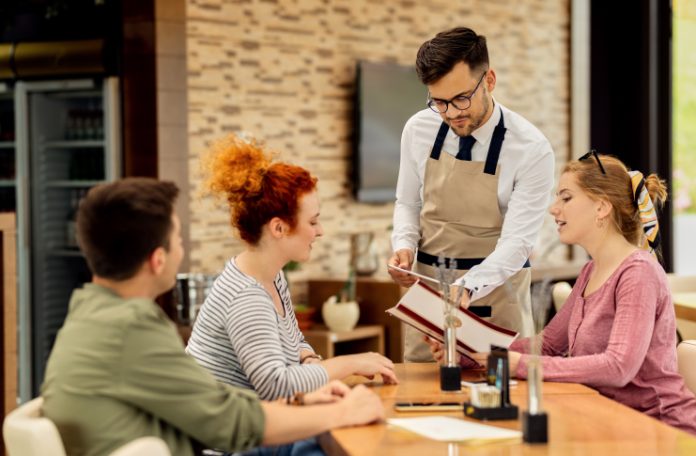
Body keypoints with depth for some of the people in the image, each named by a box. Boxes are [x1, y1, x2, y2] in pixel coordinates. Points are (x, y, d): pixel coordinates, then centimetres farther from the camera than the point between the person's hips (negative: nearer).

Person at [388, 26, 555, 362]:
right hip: (426, 284, 3)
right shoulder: (419, 130, -3)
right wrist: (403, 245, -9)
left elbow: (517, 241, -19)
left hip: (494, 288, -3)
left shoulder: (532, 151, -15)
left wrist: (467, 287, -34)